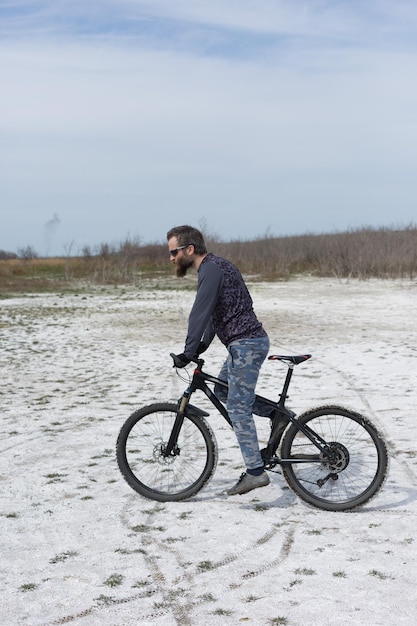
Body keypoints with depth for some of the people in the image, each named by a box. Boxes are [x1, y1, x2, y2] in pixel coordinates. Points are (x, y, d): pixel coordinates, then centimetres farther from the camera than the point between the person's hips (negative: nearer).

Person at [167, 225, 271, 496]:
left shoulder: (211, 270, -15)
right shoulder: (215, 266, 17)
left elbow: (200, 313, -22)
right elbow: (212, 312, 22)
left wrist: (188, 353, -21)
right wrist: (202, 346, 19)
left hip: (246, 344, -10)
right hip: (246, 343, 10)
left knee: (238, 407, -9)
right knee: (222, 390, 23)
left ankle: (256, 471, -9)